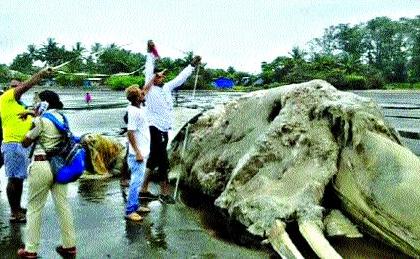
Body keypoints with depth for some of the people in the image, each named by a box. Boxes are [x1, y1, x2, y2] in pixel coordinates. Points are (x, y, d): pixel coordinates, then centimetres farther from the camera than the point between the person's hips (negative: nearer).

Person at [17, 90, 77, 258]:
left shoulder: (40, 120, -10)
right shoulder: (62, 118, 10)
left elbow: (25, 143, -2)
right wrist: (35, 115, 22)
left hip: (42, 166, -6)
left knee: (34, 208, 6)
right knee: (63, 205, 9)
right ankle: (69, 245, 14)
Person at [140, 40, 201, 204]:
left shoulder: (167, 88, 11)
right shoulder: (150, 89, -9)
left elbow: (180, 78, 16)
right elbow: (148, 72, -18)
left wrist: (192, 66, 17)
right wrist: (150, 54, -22)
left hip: (164, 130, 8)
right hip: (155, 129, -8)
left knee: (153, 160, 13)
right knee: (163, 162, -5)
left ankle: (144, 190, 22)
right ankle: (164, 194, 3)